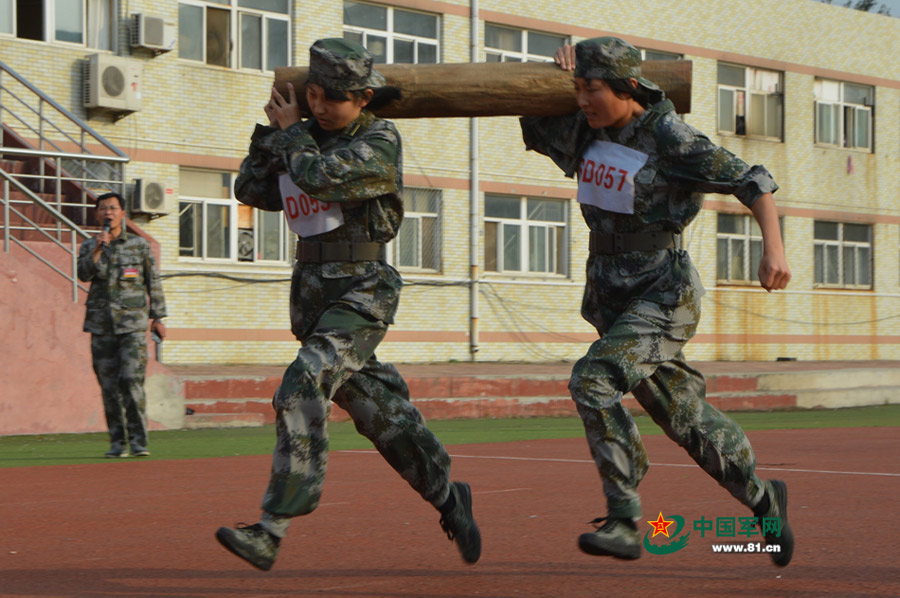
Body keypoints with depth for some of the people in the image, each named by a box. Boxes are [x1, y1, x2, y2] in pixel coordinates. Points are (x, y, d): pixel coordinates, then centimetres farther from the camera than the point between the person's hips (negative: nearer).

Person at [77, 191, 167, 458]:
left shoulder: (140, 245, 6)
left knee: (132, 381, -13)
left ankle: (138, 440, -8)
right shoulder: (89, 247, 9)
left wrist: (158, 318, 5)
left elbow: (154, 283, 9)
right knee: (109, 386, 2)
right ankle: (117, 442, 9)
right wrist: (98, 250, -21)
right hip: (102, 326, 2)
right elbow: (84, 275, -8)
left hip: (133, 324, -2)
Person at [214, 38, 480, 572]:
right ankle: (447, 497, 29)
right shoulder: (309, 139, 12)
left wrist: (291, 131, -6)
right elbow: (251, 191, 11)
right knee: (380, 410, 12)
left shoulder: (380, 143, -9)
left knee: (305, 385, -23)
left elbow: (319, 177, -23)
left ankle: (272, 532, -28)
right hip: (312, 291, 7)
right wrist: (272, 134, 0)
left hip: (363, 291, -7)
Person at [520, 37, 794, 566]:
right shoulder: (585, 134, 5)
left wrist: (774, 249, -26)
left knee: (594, 381, -26)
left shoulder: (670, 140, -15)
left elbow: (754, 182, -14)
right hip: (610, 297, 7)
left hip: (664, 294, -7)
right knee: (685, 416, 13)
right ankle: (762, 499, 32)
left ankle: (624, 523, -22)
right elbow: (531, 121, 22)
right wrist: (560, 72, 8)